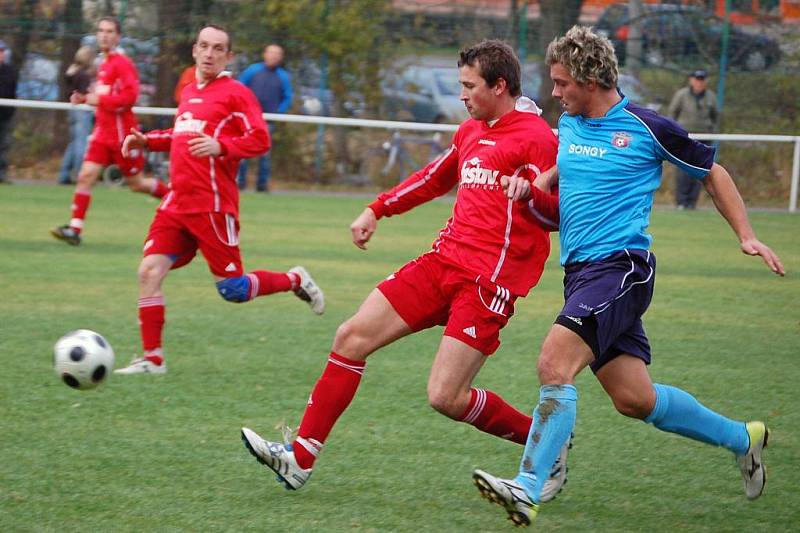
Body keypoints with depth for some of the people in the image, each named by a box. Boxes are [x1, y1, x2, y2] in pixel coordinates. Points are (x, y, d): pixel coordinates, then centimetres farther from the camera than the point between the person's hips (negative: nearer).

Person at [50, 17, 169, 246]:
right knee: (85, 176, -7)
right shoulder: (104, 64, 13)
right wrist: (85, 98, 8)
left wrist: (99, 100, -22)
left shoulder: (122, 64, -13)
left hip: (122, 135, -7)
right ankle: (74, 229, -9)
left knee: (136, 184, 5)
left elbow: (130, 96, -22)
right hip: (102, 133, 7)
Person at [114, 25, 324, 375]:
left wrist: (220, 146, -27)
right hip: (178, 202, 7)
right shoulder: (188, 92, 18)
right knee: (149, 271, -7)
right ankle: (152, 358, -1)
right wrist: (146, 141, 18)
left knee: (232, 290, -3)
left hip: (213, 205, -7)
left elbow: (260, 140, -12)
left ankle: (294, 281, 24)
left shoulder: (235, 93, -4)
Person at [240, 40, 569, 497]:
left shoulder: (536, 137, -9)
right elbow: (435, 178, 34)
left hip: (489, 282, -8)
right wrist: (378, 210, 33)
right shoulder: (472, 132, 16)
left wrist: (529, 192, -32)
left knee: (445, 397, -15)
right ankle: (300, 459, 5)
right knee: (352, 337, 1)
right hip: (444, 261, 8)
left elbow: (561, 214, -13)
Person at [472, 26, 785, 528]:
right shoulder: (568, 125, 12)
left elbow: (712, 171, 6)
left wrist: (747, 236, 0)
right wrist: (533, 184, 8)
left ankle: (528, 490, -29)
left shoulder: (646, 127, -6)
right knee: (635, 398, 9)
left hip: (621, 265, -7)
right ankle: (742, 437, 30)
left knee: (555, 362, -25)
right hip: (580, 272, 7)